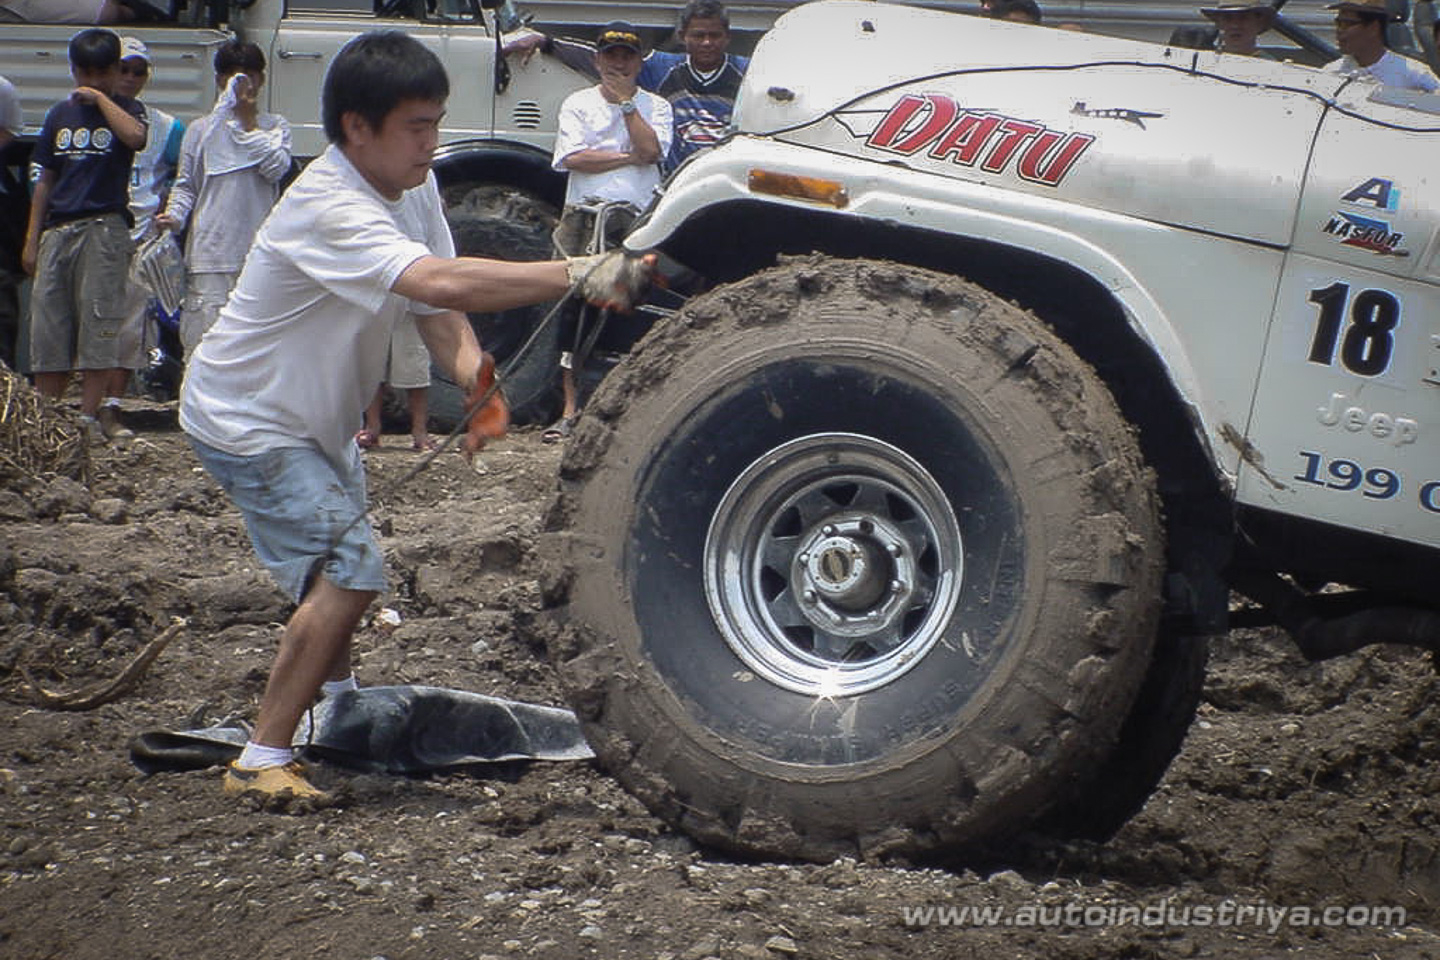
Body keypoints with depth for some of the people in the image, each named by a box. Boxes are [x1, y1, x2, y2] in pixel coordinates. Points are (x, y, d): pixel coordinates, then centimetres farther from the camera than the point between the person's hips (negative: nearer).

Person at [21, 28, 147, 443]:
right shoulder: (60, 114, 15)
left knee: (98, 326, -6)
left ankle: (89, 417, -4)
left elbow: (135, 136, -22)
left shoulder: (125, 109, 4)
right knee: (48, 326, 4)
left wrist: (100, 97, -12)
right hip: (58, 231, 5)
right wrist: (32, 239, 13)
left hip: (103, 229, -5)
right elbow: (46, 180, 17)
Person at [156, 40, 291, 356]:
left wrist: (249, 121, -1)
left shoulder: (275, 126, 13)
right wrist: (174, 216, -8)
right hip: (211, 254, 0)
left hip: (258, 251, 0)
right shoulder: (202, 129, 13)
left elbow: (276, 167, -5)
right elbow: (185, 185, 11)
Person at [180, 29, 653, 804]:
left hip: (317, 419, 10)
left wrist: (472, 372, -28)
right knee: (349, 569, -21)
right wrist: (581, 274, -49)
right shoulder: (327, 209, -34)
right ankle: (261, 760, -14)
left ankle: (336, 704, 53)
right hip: (246, 420, -10)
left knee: (339, 566, 27)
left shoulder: (413, 189, -5)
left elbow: (435, 307, -6)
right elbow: (439, 281, -47)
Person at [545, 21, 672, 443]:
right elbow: (573, 158, -4)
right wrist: (629, 157, -5)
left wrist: (626, 101, -3)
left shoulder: (655, 106, 11)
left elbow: (651, 150, -8)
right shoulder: (578, 104, 10)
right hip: (584, 217, 0)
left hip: (637, 219, 0)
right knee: (574, 310, -3)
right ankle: (571, 409, 1)